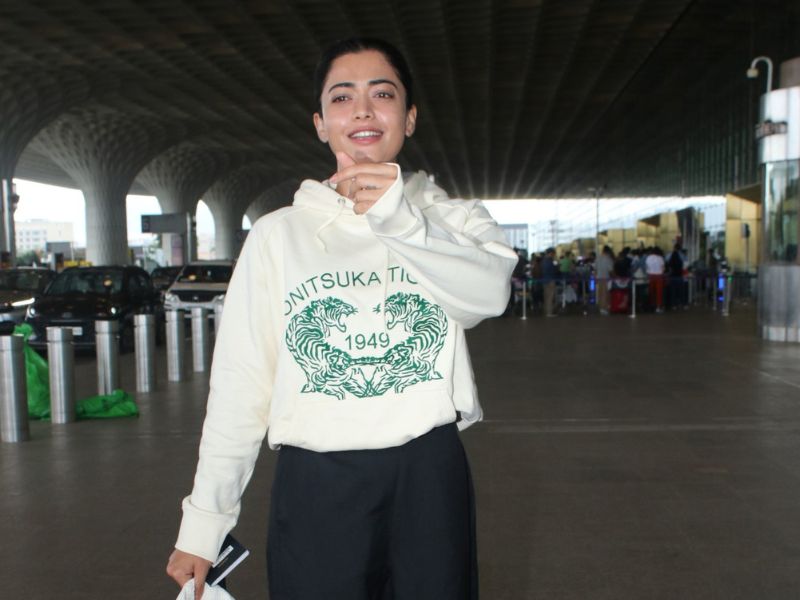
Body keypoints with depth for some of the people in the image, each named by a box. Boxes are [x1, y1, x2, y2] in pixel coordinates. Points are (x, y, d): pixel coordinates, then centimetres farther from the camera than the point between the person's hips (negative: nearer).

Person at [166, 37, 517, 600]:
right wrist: (204, 522, 2)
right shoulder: (278, 234, 3)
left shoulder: (454, 217, 5)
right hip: (315, 485, 0)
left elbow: (490, 290, -17)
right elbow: (240, 384, 2)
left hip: (429, 474, 1)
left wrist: (400, 219, -30)